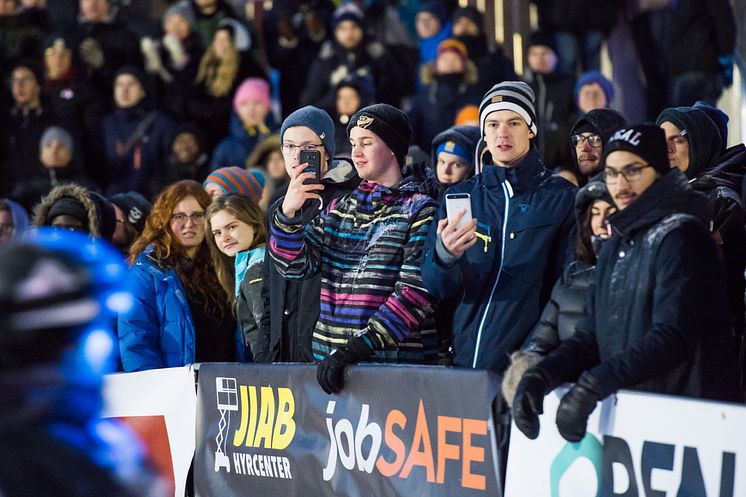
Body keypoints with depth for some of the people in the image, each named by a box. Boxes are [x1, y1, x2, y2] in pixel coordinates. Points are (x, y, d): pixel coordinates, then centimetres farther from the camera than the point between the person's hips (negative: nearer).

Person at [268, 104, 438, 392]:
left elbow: (416, 291, -11)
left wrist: (357, 347, -19)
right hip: (330, 358, 5)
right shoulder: (338, 209, 18)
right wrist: (288, 213, -8)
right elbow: (294, 265, 10)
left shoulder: (418, 210, -1)